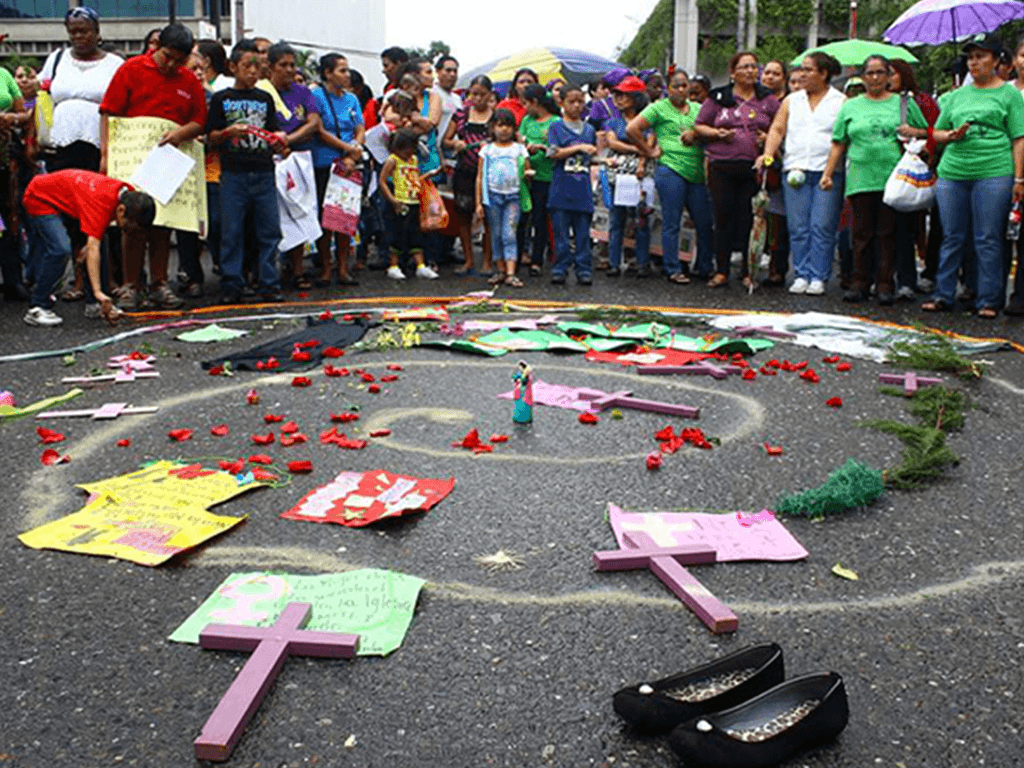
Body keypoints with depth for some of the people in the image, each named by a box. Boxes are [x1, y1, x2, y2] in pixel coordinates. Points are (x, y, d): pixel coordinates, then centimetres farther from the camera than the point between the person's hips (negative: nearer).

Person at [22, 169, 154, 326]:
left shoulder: (129, 194, -12)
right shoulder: (101, 203, -38)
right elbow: (93, 248, -44)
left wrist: (90, 244, 7)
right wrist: (98, 292, -50)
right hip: (40, 199, -9)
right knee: (60, 250, -23)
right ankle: (36, 309, -16)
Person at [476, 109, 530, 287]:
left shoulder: (519, 149, 9)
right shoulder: (487, 150, 8)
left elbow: (527, 171, 11)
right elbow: (480, 177, 8)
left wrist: (529, 174, -14)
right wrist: (478, 203, 3)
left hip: (513, 196, -1)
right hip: (492, 195, 1)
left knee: (509, 234, -8)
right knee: (496, 235, 5)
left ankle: (511, 274, -12)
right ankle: (500, 271, 14)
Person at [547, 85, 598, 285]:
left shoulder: (589, 129, 15)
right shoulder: (556, 127, 4)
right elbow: (554, 153, -9)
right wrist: (578, 148, -14)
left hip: (582, 189, 3)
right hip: (561, 188, -3)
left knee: (583, 232, 3)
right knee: (561, 232, 1)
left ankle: (584, 270, 8)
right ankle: (560, 269, 8)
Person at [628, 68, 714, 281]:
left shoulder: (698, 109, 18)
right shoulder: (658, 108, 4)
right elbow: (631, 129, -3)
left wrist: (695, 134, -5)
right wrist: (650, 152, -2)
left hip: (697, 173, 5)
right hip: (670, 171, -4)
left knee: (705, 223, 4)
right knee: (671, 223, 0)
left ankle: (705, 268, 16)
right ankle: (673, 269, 8)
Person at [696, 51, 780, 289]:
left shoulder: (768, 100, 11)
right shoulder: (719, 98, 8)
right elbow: (699, 126, 11)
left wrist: (768, 138, -8)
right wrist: (717, 133, -7)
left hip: (754, 169, 0)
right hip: (722, 168, 0)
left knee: (750, 220, 0)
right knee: (724, 218, 1)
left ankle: (748, 272, 10)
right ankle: (721, 271, 10)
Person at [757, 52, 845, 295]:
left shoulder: (840, 101, 6)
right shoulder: (792, 100, 18)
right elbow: (777, 129, 12)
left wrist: (833, 171, -11)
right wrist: (768, 154, -7)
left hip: (828, 172, -3)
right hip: (795, 170, 3)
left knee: (822, 227, -6)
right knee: (797, 227, 1)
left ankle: (818, 277, 0)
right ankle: (801, 275, 9)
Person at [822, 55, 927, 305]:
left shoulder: (904, 103, 12)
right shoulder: (851, 107, 15)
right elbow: (838, 143, 13)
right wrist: (828, 173, 6)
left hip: (893, 179, -1)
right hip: (860, 179, 1)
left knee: (888, 233, -1)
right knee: (862, 233, 0)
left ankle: (886, 283, 5)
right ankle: (860, 282, 9)